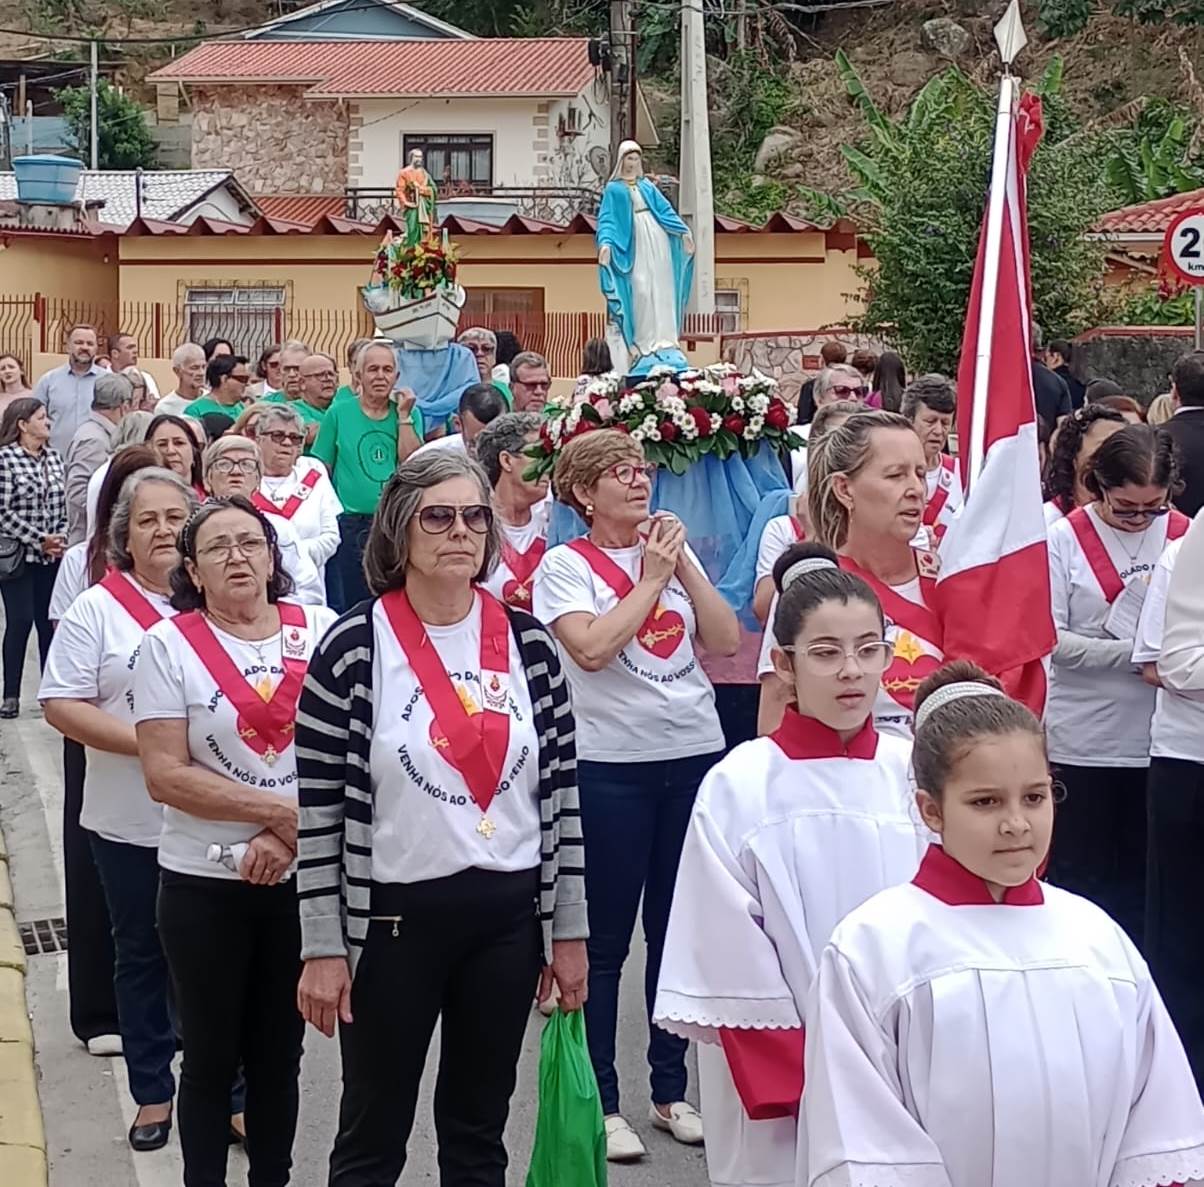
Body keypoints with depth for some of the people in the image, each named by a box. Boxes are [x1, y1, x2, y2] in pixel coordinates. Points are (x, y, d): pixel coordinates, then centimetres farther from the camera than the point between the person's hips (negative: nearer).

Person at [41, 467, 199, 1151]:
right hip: (131, 824, 0)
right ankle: (153, 1090, 27)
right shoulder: (97, 609, -3)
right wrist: (145, 743, -17)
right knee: (143, 957, 13)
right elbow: (61, 705, -7)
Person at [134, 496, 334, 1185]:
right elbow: (166, 775, -12)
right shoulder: (169, 645, -5)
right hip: (205, 883, -2)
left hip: (306, 874, 2)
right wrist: (282, 810, -16)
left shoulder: (321, 631, 0)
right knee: (212, 1057, 8)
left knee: (281, 1050, 13)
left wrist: (289, 836, -12)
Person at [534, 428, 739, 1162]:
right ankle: (602, 1100, 13)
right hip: (611, 766, -4)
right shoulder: (566, 565, -5)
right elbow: (591, 648, -21)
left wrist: (684, 564, -6)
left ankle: (671, 1090, 24)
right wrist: (651, 578, -11)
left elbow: (727, 643, 1)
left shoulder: (674, 553, 9)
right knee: (607, 939, 3)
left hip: (695, 755, 5)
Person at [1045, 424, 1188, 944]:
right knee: (1079, 874, 7)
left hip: (1158, 740, 2)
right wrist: (1136, 656, -19)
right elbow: (1049, 639, -11)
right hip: (1084, 740, -2)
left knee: (1141, 880, 12)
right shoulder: (1065, 540, -5)